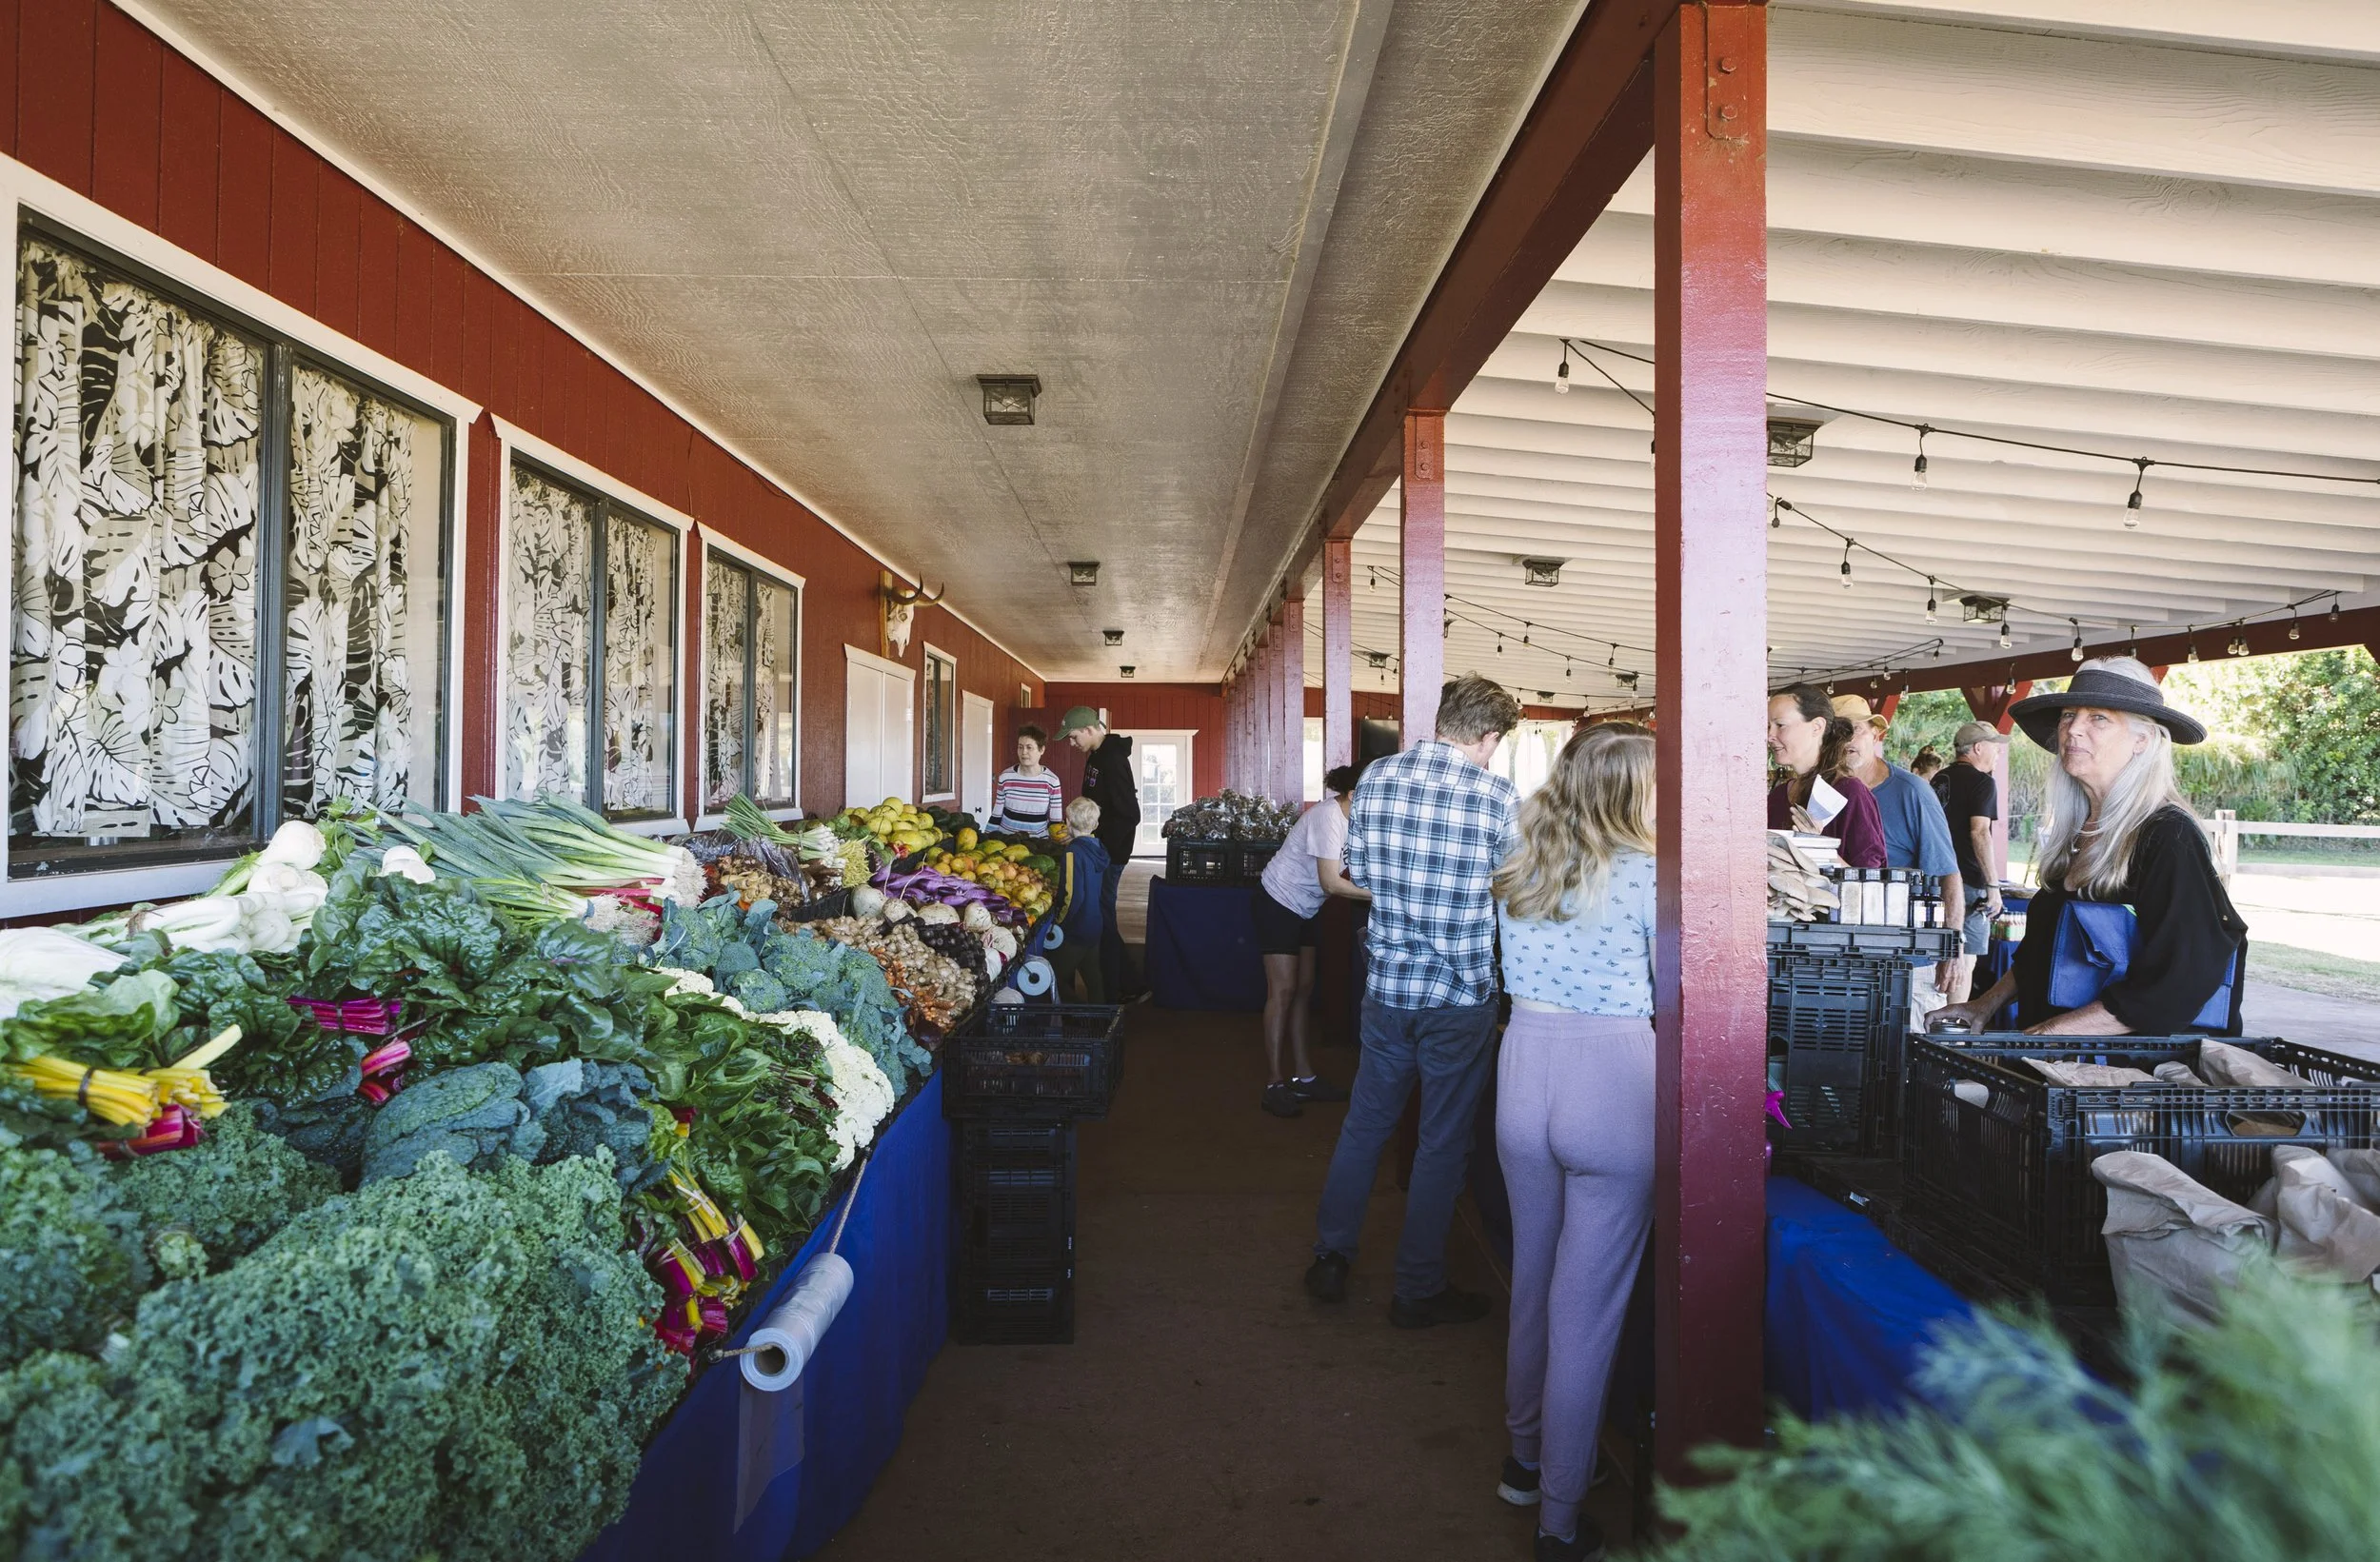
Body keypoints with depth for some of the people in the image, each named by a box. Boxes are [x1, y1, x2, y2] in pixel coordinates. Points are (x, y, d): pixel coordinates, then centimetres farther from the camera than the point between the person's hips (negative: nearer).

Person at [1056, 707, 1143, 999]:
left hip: (1110, 851, -10)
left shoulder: (1113, 760, -19)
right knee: (1101, 913, 14)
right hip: (1098, 847, 10)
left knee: (1102, 917, -5)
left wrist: (1098, 844, -20)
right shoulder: (1096, 757, 12)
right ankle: (1119, 984, 23)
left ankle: (1114, 991, 3)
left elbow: (1129, 815, -23)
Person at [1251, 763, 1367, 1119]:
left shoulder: (1350, 818, 0)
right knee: (1283, 991, -7)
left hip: (1306, 909, 9)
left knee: (1303, 990, 10)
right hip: (1279, 903, -9)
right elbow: (1331, 882, -27)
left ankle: (1304, 1077, 17)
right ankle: (1276, 1085, -1)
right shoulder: (1328, 818, -26)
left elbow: (1345, 871, -3)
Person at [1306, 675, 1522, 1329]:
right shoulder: (1496, 796, -14)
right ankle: (1418, 1291, 21)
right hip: (1461, 994, -4)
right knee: (1443, 1144, 9)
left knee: (1365, 1122, 19)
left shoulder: (1375, 777, -1)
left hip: (1386, 985, 4)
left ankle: (1330, 1258, 27)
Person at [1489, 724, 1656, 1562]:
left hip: (1524, 1072, 6)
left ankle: (1525, 1459, 40)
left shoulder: (1519, 868, 7)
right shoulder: (1646, 875, -11)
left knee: (1533, 1277, 22)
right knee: (1587, 1304, 5)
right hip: (1613, 1080, -6)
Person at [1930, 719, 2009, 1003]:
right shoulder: (1983, 782, -10)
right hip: (1970, 881, -8)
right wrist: (1993, 885, -18)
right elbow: (1979, 832, -19)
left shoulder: (1939, 780, 14)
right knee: (1966, 960, -3)